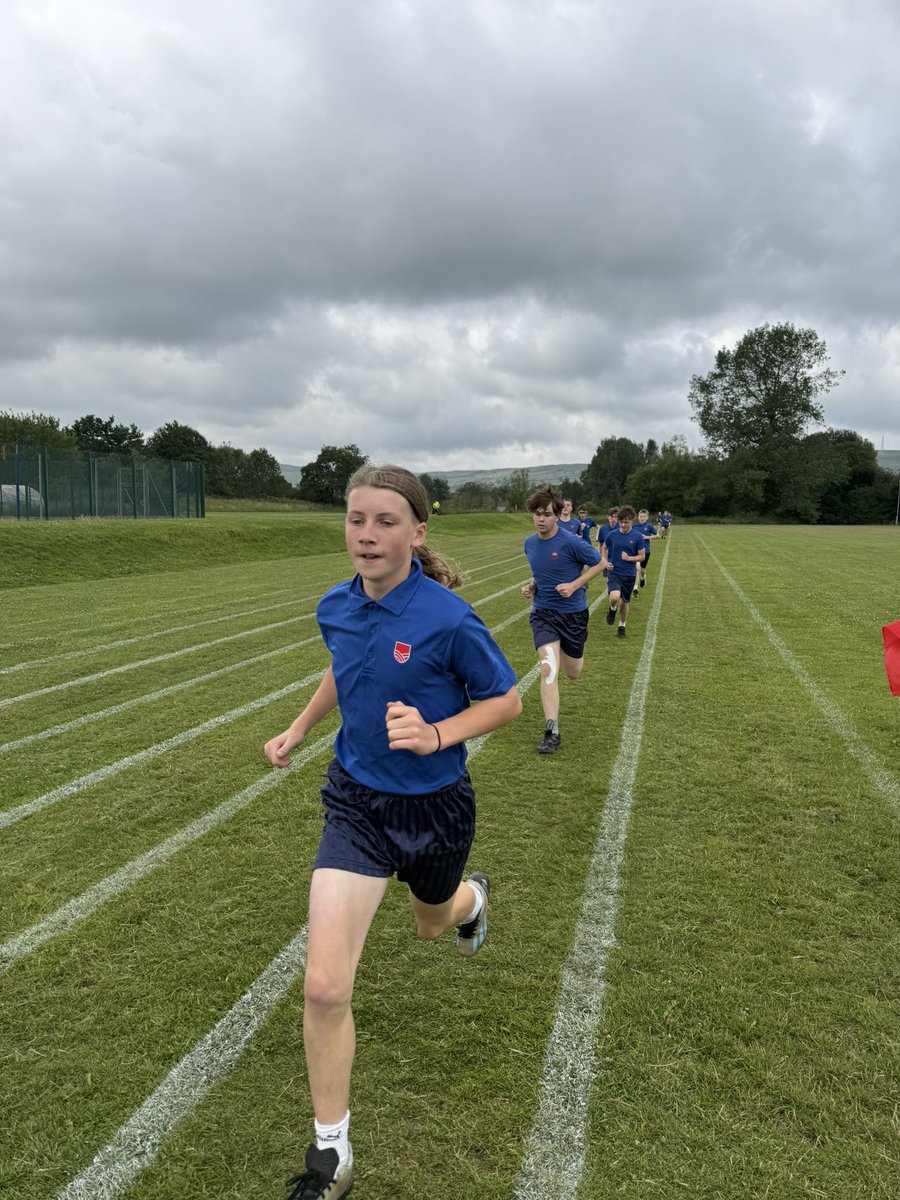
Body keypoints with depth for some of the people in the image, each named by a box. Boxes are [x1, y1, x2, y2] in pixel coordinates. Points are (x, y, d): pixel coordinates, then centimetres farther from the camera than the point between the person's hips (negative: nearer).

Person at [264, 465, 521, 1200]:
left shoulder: (447, 618, -24)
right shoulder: (335, 608, -8)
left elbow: (506, 701, -12)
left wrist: (437, 735, -27)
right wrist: (298, 730, 17)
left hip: (434, 804, -2)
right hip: (357, 801, 2)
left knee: (431, 923, 29)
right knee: (324, 987, -8)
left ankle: (473, 896, 70)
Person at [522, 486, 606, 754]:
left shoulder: (571, 543, -17)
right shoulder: (530, 544, 1)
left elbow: (600, 563, -7)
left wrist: (574, 585, -17)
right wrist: (531, 585, -1)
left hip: (573, 613, -2)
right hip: (543, 612, 2)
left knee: (572, 673, 12)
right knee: (548, 670, -16)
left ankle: (571, 653, 51)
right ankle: (552, 732, -10)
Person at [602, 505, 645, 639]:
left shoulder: (638, 537, -6)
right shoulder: (612, 535, -3)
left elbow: (642, 557, -1)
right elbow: (605, 547, 16)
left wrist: (629, 558, -18)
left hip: (629, 575, 1)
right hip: (614, 572, -1)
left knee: (624, 602, 12)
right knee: (614, 597, -26)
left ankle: (622, 626, 36)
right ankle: (612, 609, 10)